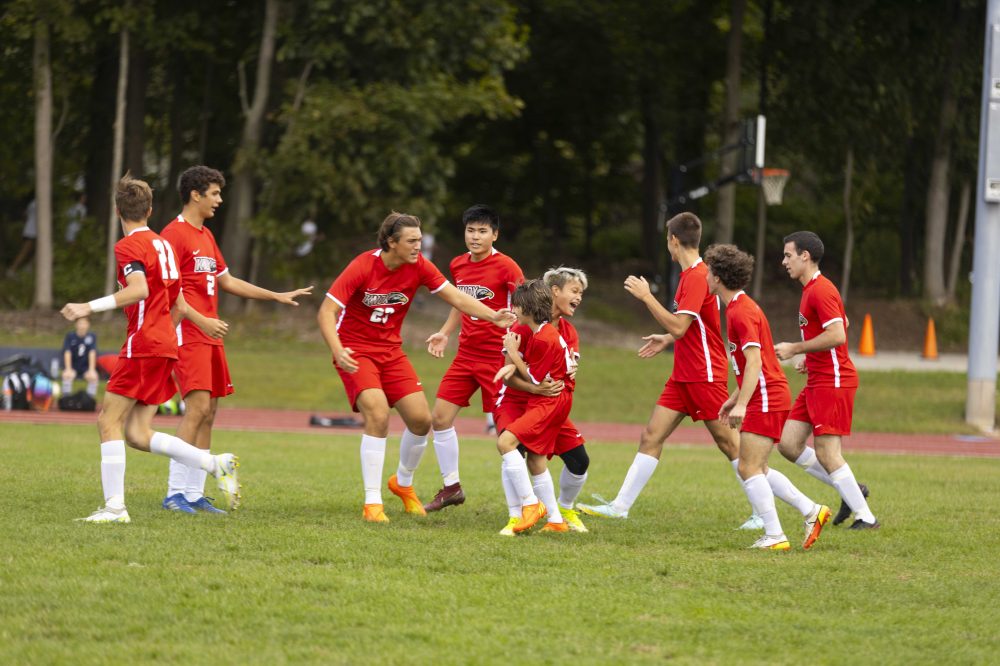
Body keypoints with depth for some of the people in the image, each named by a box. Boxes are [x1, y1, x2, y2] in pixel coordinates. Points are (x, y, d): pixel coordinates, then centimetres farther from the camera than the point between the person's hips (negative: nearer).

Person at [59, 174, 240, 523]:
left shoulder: (128, 246, -8)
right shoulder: (164, 244, 18)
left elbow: (139, 289, -26)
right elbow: (179, 305, 21)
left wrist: (91, 307, -28)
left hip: (143, 344, -8)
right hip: (166, 344, 8)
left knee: (109, 421, -5)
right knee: (138, 433, 7)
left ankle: (114, 505, -10)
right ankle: (217, 464, 0)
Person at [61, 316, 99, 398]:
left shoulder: (92, 336, -8)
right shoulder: (70, 336, -10)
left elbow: (92, 353, -15)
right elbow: (67, 352, -18)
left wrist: (91, 370, -25)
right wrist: (68, 369, -29)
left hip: (85, 367, 1)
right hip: (73, 366, -1)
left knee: (93, 377, -29)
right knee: (67, 375, -32)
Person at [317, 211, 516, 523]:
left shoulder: (418, 266, -7)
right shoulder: (362, 267, -21)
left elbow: (456, 298, -6)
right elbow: (326, 312, -21)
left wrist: (493, 316, -22)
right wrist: (337, 351, -37)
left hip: (391, 351, 5)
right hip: (355, 351, -5)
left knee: (421, 419, -2)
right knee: (378, 415, -24)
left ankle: (403, 483, 28)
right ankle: (372, 503, -17)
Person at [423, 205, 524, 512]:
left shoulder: (506, 267, -12)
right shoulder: (459, 265, 8)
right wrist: (445, 332, 12)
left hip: (497, 357, -7)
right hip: (466, 355, 7)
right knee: (440, 417, 4)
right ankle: (451, 487, 18)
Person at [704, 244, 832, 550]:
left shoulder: (741, 312, -16)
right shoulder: (740, 307, 16)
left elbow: (754, 362, -25)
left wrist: (741, 404, -30)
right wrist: (734, 398, 27)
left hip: (766, 399, -10)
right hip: (772, 396, 10)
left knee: (749, 469, -9)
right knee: (756, 469, 13)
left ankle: (774, 536, -10)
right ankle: (811, 511, 14)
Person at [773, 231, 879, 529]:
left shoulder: (820, 291, -16)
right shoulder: (812, 289, 16)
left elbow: (837, 335, -26)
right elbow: (842, 325, 27)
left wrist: (795, 349, -18)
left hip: (832, 382, -10)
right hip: (817, 381, 10)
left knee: (826, 453, -9)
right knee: (788, 444, 6)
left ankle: (865, 517, -2)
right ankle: (851, 491, 13)